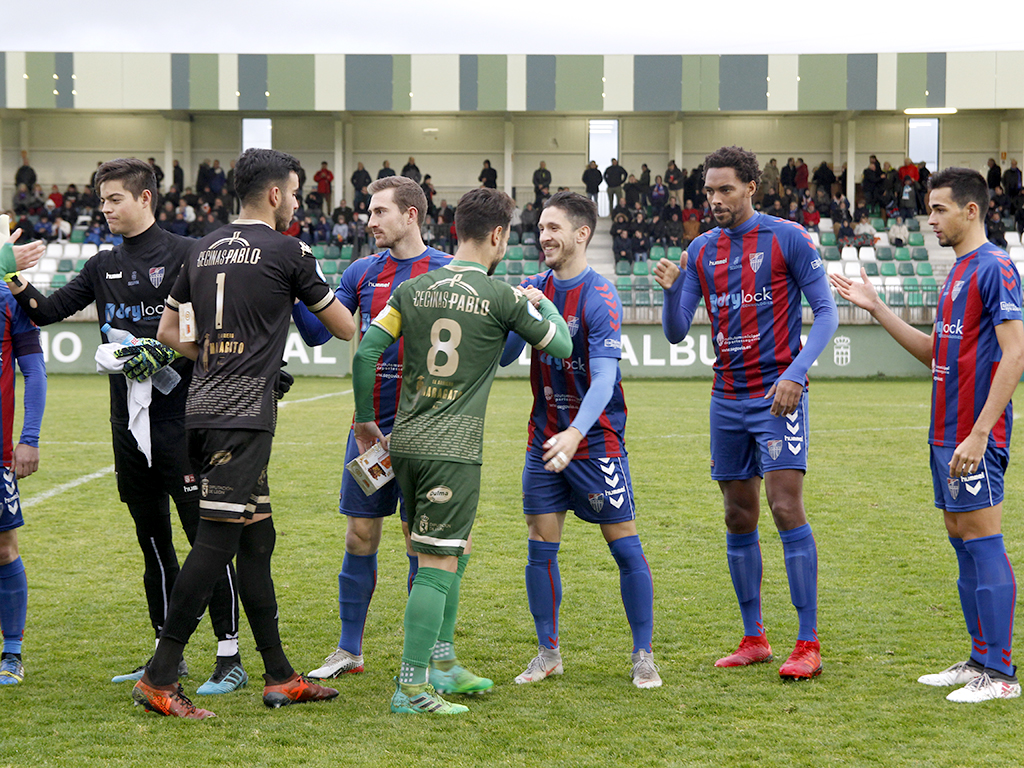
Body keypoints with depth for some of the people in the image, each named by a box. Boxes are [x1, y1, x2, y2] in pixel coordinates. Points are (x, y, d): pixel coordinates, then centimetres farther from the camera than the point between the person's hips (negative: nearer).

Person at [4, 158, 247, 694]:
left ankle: (229, 657, -4)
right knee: (152, 539, 12)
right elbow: (47, 311, 10)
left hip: (180, 419, -7)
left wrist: (163, 352, -19)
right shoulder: (104, 266, 14)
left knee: (206, 538, -6)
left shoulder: (183, 255, -4)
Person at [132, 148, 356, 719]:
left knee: (257, 538, 11)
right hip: (243, 416, -8)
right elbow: (345, 328, 7)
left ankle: (281, 676, 15)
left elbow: (168, 332, 22)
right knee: (217, 541, -8)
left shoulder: (205, 250, 15)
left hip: (204, 411, 8)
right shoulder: (288, 252, -4)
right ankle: (160, 678, -10)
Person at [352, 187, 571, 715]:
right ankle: (411, 687, -7)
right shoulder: (502, 298, -5)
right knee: (437, 563, -4)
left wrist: (365, 419, 15)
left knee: (451, 551, 22)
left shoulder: (413, 290, 7)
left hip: (405, 440, 6)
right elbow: (560, 344, 7)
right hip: (453, 449, -6)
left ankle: (439, 659, 27)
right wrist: (543, 301, 26)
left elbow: (365, 354, 4)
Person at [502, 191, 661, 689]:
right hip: (544, 439, 6)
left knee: (625, 548, -2)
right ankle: (548, 653, 18)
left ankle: (643, 657, 8)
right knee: (540, 549, 5)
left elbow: (604, 377, -26)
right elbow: (502, 355, 8)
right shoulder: (533, 290, 5)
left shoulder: (600, 298, -16)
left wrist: (575, 433, -40)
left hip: (595, 440, -6)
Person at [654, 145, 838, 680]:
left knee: (786, 508, -12)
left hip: (777, 395, -5)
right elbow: (676, 333, 9)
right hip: (728, 400, 5)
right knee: (739, 519, 8)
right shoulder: (702, 251, 9)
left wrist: (795, 374, -17)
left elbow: (825, 313, -5)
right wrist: (671, 290, -12)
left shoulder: (787, 238, -5)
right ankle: (753, 639, 17)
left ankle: (808, 645, -10)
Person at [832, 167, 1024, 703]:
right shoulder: (958, 272, 17)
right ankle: (980, 660, 19)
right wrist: (876, 309, 18)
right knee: (960, 539, 12)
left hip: (974, 435, -10)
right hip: (946, 433, 10)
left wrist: (980, 432, -23)